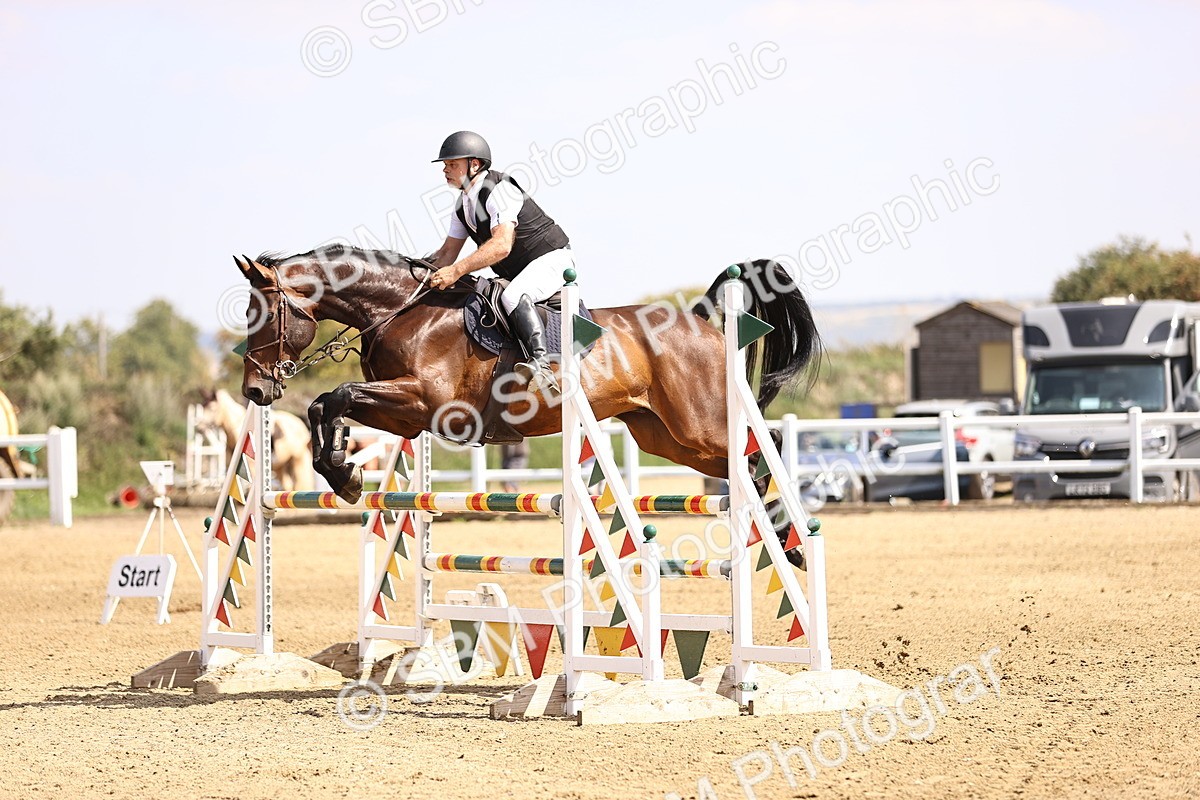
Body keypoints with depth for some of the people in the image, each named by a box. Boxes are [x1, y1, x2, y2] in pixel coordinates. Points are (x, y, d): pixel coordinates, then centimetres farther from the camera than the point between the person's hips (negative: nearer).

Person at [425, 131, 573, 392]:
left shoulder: (499, 189, -22)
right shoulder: (463, 203, 8)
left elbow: (501, 246, -33)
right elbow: (448, 252, 13)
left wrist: (456, 271, -38)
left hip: (552, 258, -10)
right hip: (517, 274, 10)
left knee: (513, 296, -36)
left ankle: (541, 364, -49)